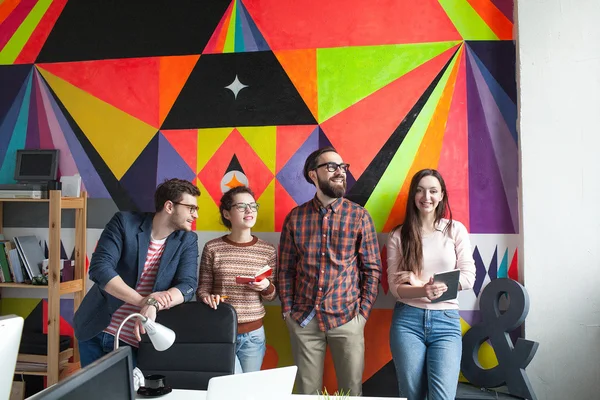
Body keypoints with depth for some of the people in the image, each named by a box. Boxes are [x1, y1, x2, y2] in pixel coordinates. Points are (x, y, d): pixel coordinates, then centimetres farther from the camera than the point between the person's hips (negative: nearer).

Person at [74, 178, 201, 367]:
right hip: (96, 331, 0)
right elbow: (100, 268, -19)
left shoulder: (187, 241, -5)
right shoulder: (124, 222, -11)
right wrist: (142, 300, -29)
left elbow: (187, 286, -15)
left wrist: (152, 305, -33)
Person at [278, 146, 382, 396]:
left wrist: (363, 312, -6)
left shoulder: (359, 216, -3)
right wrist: (287, 310, 0)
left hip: (347, 318, -1)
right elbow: (285, 269, 5)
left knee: (351, 390, 12)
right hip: (302, 320, 1)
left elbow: (372, 269, -1)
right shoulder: (295, 217, 0)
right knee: (307, 391, 14)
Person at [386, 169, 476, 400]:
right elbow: (395, 286, -3)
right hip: (408, 321, 0)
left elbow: (468, 278, -3)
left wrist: (418, 281, -11)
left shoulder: (456, 230, 2)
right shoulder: (398, 236, 1)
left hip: (446, 320, 0)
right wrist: (423, 291, -25)